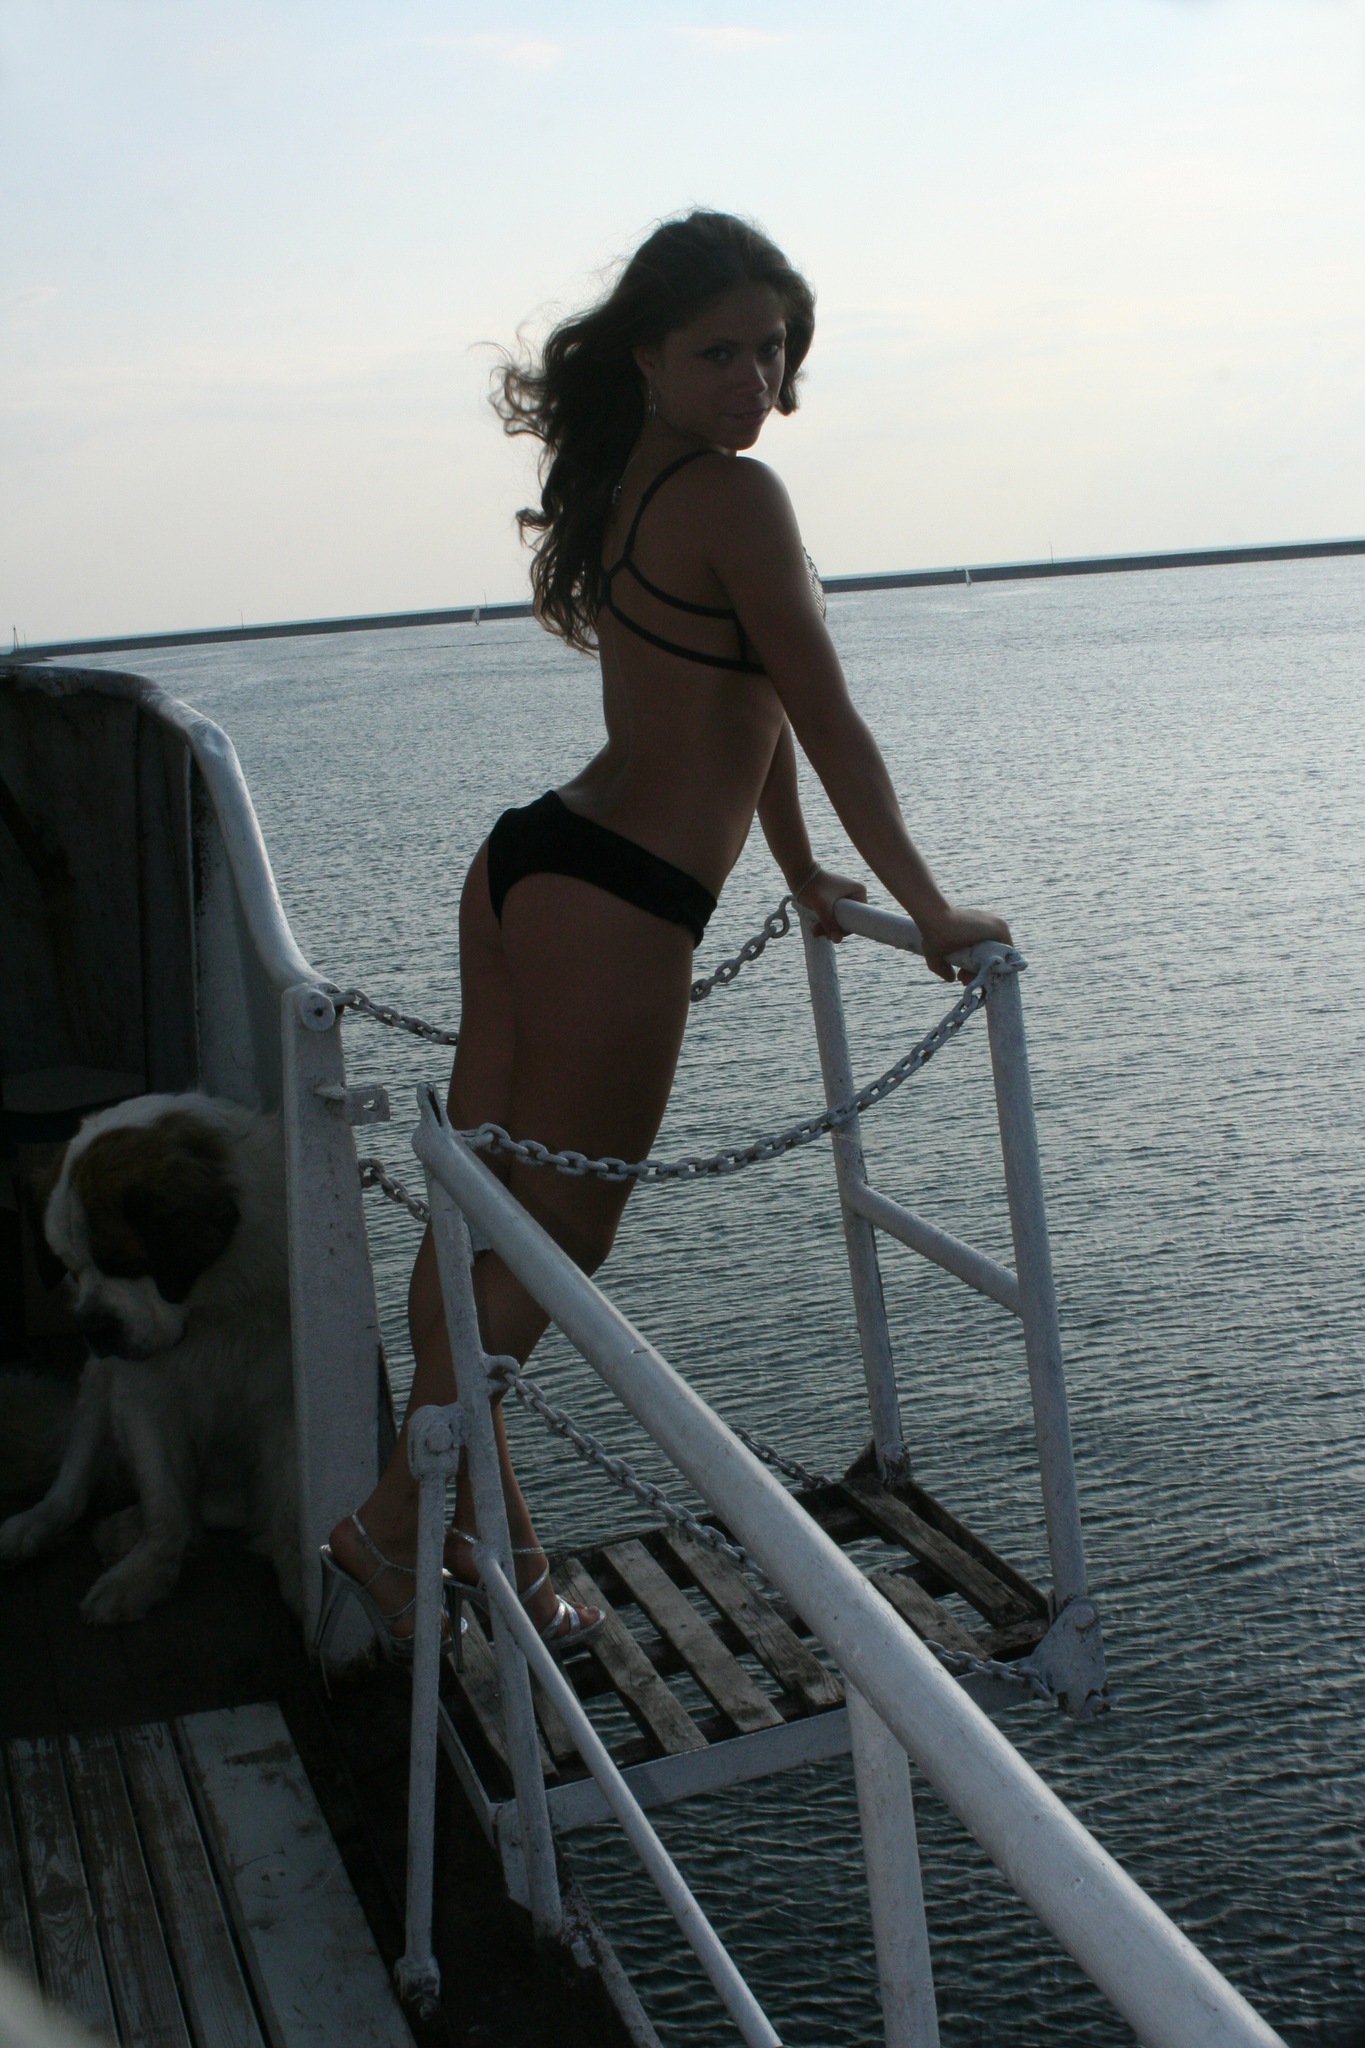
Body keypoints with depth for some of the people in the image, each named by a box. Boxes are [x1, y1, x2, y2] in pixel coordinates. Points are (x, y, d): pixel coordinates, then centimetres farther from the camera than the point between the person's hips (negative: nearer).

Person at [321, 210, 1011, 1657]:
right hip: (614, 911, -10)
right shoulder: (732, 495, -13)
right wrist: (933, 912, -4)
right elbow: (828, 723, -12)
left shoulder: (626, 480, 15)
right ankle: (388, 1528, 12)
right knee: (546, 1252, 3)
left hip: (525, 867, 10)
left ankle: (477, 1514, 32)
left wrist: (802, 874, 30)